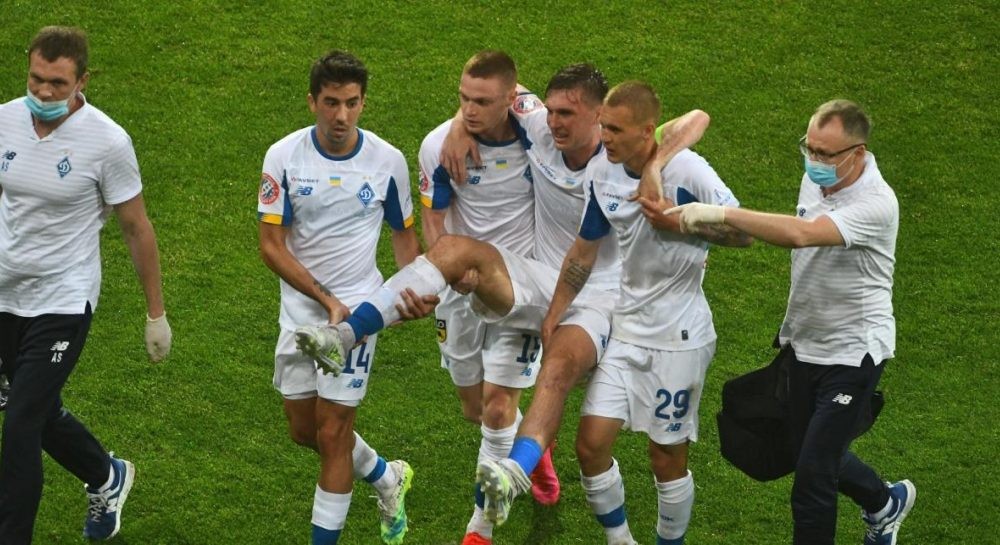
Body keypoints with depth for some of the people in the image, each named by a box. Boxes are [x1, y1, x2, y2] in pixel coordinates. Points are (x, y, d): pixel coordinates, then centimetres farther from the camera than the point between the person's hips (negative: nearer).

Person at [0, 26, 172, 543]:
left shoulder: (107, 141, -17)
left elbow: (137, 229, -7)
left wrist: (156, 314, -3)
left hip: (64, 301, -5)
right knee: (42, 413, 20)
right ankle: (106, 477, 48)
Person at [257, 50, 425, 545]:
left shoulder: (387, 161, -8)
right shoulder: (284, 157, -10)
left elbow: (404, 233, 8)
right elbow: (271, 247, -9)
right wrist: (326, 300, -16)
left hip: (357, 308, -2)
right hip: (300, 309, 3)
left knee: (332, 433, -5)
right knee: (303, 429, 14)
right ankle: (388, 478, 40)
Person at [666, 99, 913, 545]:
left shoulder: (874, 205, -28)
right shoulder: (816, 178, -3)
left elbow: (801, 234, -44)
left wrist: (720, 215, -47)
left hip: (852, 353, -8)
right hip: (807, 342, 8)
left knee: (812, 479, -9)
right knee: (815, 454, 23)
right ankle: (886, 503, 50)